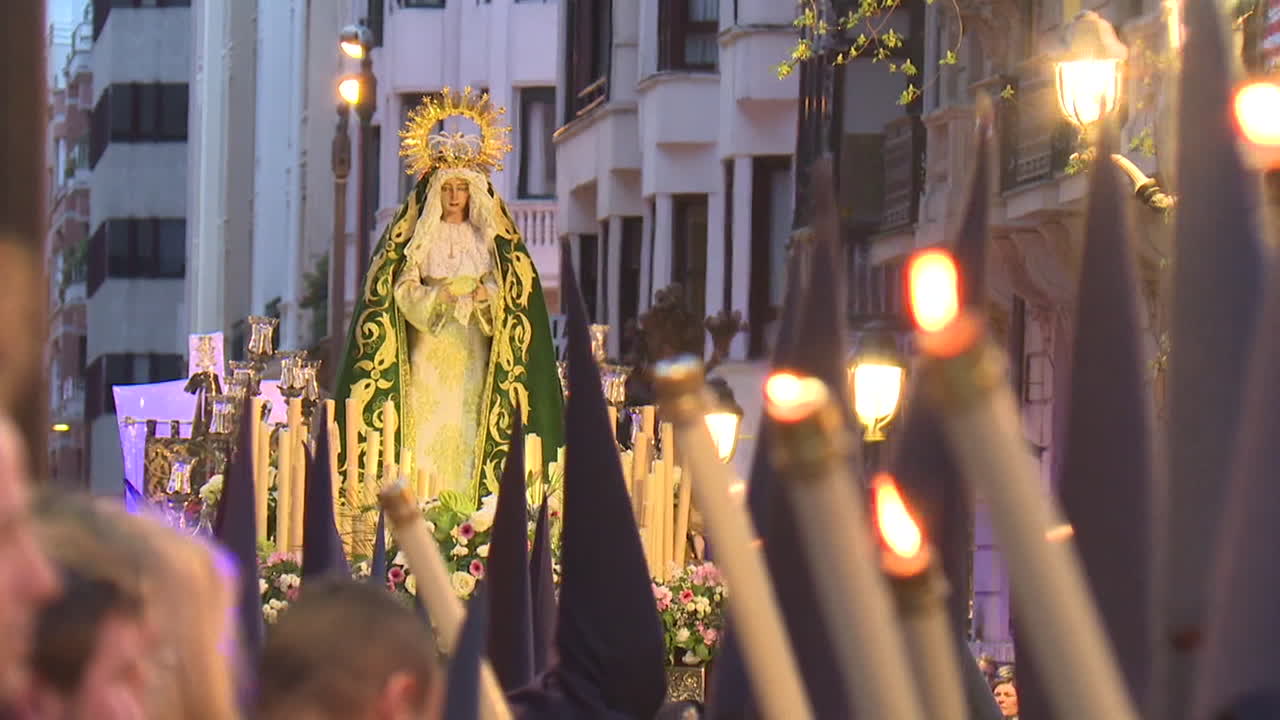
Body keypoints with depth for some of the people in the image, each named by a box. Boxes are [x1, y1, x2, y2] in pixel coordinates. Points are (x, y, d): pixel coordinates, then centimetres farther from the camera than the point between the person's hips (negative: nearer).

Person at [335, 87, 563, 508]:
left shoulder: (488, 237, 12)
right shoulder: (418, 236, 6)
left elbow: (511, 291, 9)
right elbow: (401, 289, -1)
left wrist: (485, 297, -13)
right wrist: (438, 296, -19)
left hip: (472, 351, 2)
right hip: (429, 351, -2)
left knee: (468, 433, -5)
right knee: (427, 433, -10)